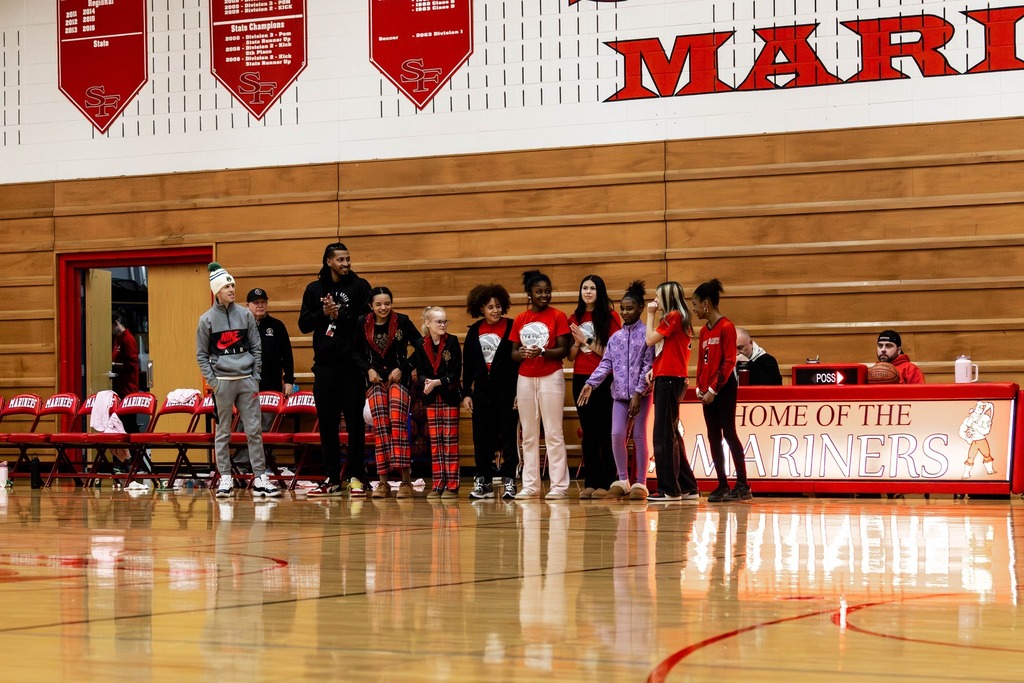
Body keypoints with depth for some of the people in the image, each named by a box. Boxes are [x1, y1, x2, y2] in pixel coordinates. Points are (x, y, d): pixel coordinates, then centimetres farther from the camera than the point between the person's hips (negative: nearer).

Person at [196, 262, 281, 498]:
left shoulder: (245, 315, 7)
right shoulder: (207, 319, 2)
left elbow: (256, 348, 10)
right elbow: (202, 355, 4)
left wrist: (256, 377, 3)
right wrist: (211, 381, -5)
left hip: (247, 379, 2)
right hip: (222, 381, -2)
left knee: (254, 430, -1)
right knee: (223, 432, 2)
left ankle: (260, 478, 1)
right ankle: (225, 478, 8)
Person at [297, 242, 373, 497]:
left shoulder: (360, 286, 3)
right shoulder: (314, 289, 11)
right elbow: (304, 324, 5)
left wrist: (340, 315, -16)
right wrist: (324, 314, -10)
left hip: (351, 364, -3)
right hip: (324, 365, 3)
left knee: (355, 422, -2)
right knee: (327, 423, 5)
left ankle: (357, 478, 2)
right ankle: (331, 479, 11)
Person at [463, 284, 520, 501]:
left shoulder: (511, 328, -5)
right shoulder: (474, 331, 8)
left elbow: (519, 359, -5)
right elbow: (467, 364, 12)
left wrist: (519, 391, -10)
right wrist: (466, 393, 8)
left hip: (506, 391, -4)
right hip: (482, 391, 4)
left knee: (508, 437, -1)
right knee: (482, 438, 6)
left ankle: (509, 482, 3)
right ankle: (483, 482, 12)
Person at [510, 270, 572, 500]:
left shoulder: (558, 316, -2)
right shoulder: (520, 320, 9)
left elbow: (563, 350, -8)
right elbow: (513, 352, 10)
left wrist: (542, 352, -24)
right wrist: (521, 354, -13)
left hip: (551, 377, -4)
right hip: (525, 379, 4)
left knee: (553, 433, -6)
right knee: (529, 435, 7)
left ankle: (559, 486, -5)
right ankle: (530, 485, 11)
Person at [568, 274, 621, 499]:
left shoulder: (610, 317, -3)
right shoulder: (575, 319, 11)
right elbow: (571, 356, 11)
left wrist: (586, 340, -12)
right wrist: (577, 342, -8)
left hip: (604, 379, -5)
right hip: (581, 379, 5)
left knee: (605, 433, -3)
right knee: (588, 433, 7)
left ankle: (606, 483, -1)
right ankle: (590, 483, 10)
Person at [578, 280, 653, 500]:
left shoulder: (646, 334, -3)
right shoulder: (615, 337, 13)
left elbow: (648, 365, -8)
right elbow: (606, 364, 8)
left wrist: (639, 392, -15)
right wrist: (591, 384, -6)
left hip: (641, 393, -4)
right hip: (620, 393, 4)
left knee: (640, 436, -1)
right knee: (617, 434, -3)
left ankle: (640, 483, 5)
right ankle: (622, 480, 8)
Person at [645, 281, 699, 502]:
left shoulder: (673, 317, -9)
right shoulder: (678, 319, 20)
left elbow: (650, 339, -12)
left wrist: (650, 314, -1)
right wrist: (655, 368, 3)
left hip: (669, 379, -10)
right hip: (669, 378, 10)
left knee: (664, 435, -9)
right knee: (672, 434, 13)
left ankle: (669, 489, -9)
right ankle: (688, 487, 16)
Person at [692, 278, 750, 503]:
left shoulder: (726, 327, -10)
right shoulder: (704, 330, 13)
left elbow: (729, 361, -14)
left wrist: (714, 389, -16)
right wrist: (699, 387, 6)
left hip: (724, 388, -8)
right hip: (708, 391, 8)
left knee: (729, 433, -9)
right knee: (713, 437, 6)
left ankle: (742, 485, -7)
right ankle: (722, 486, 9)